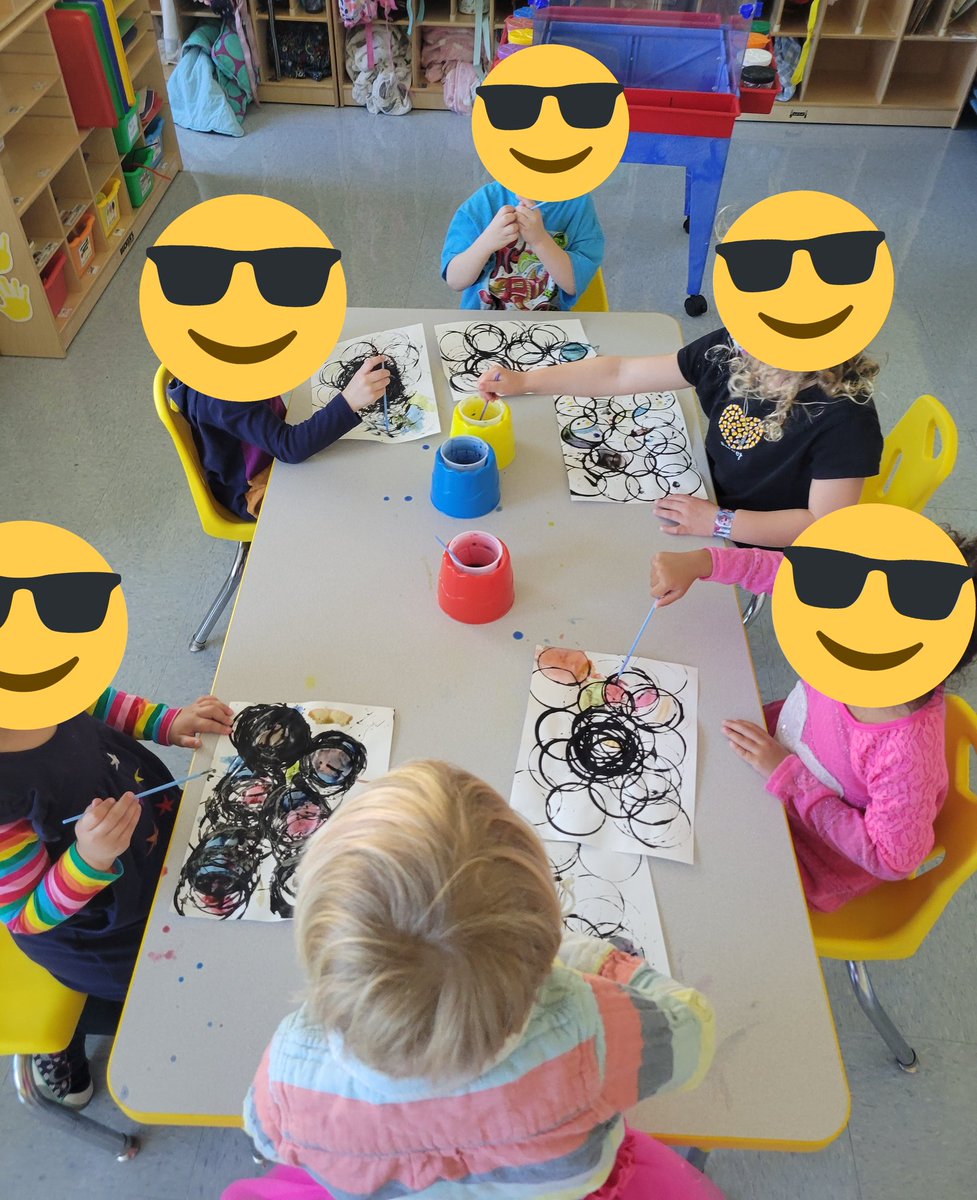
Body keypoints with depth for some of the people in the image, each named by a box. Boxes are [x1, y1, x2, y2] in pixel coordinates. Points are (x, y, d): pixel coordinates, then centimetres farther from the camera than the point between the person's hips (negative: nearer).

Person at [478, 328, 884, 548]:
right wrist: (524, 381, -11)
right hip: (711, 505, 6)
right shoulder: (730, 351, -14)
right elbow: (621, 374, -9)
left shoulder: (844, 415, -30)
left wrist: (720, 523, -32)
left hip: (765, 548, -6)